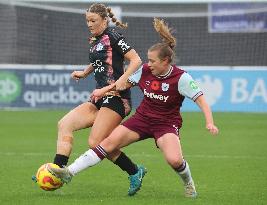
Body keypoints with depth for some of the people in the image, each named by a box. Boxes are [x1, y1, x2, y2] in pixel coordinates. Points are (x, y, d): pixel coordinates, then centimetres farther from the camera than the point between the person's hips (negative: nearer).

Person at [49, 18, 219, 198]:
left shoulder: (181, 78, -19)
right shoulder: (144, 71, -5)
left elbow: (200, 99, -19)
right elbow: (126, 82, 15)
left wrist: (209, 122, -31)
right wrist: (104, 90, 13)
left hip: (167, 123, -4)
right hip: (143, 117, 4)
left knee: (174, 160, -29)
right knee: (109, 142, -9)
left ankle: (189, 184, 6)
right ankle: (70, 172, -9)